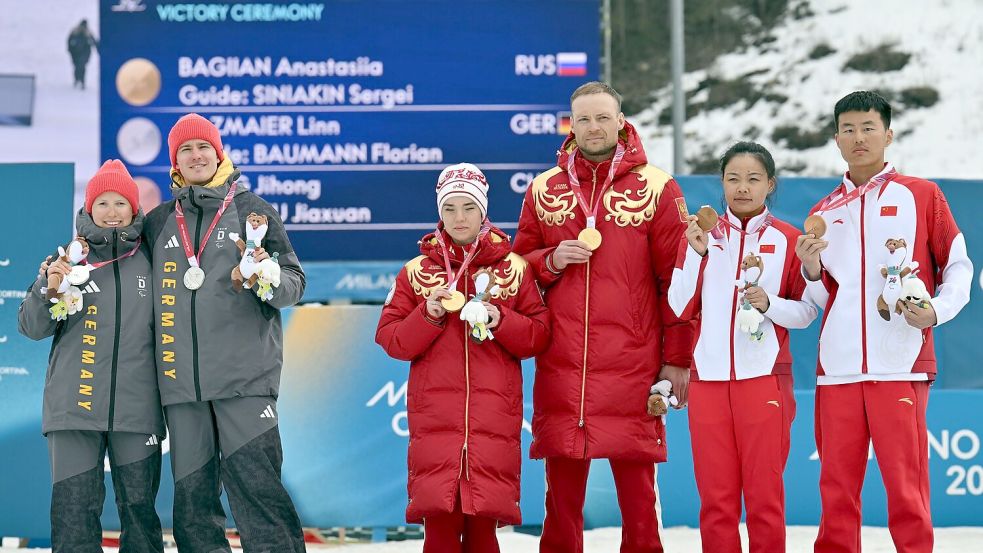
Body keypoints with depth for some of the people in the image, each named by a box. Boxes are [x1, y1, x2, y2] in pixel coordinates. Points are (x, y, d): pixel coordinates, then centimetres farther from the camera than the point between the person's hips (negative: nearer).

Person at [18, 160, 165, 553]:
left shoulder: (150, 262, 8)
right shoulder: (68, 259, 7)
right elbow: (32, 327, 4)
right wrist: (48, 289, -14)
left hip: (136, 408, 0)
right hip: (74, 404, 0)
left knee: (139, 505, 2)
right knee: (74, 506, -4)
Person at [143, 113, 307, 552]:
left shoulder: (251, 210, 7)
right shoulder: (158, 223, 16)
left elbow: (294, 282, 4)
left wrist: (271, 279, -16)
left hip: (245, 377, -4)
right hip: (181, 381, 4)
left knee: (257, 489, -11)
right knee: (192, 497, 4)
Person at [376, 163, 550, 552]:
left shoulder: (514, 268, 9)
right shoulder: (416, 271, 10)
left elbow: (539, 336, 6)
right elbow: (390, 339, 5)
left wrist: (500, 321, -10)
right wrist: (427, 315, -10)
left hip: (494, 413, 0)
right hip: (434, 413, 0)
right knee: (439, 521, -9)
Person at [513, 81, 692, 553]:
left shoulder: (655, 188, 3)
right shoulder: (544, 190, 12)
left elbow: (676, 278, 1)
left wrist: (678, 359, -3)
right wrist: (551, 261, -5)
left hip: (631, 367, -3)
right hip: (560, 368, 3)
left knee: (637, 489, 0)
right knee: (561, 494, 5)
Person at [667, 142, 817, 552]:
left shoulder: (787, 239, 4)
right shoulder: (700, 233, 9)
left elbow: (806, 311, 3)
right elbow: (681, 308, 2)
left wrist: (769, 303, -15)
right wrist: (697, 252, -8)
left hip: (764, 378, -2)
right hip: (708, 377, 2)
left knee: (764, 493, -2)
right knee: (715, 495, 2)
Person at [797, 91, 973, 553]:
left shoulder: (920, 195, 7)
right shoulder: (824, 213, 17)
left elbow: (959, 267, 8)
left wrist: (936, 311, -9)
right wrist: (812, 271, -2)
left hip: (900, 364, -3)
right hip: (838, 367, 4)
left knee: (905, 482, -7)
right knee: (836, 486, 3)